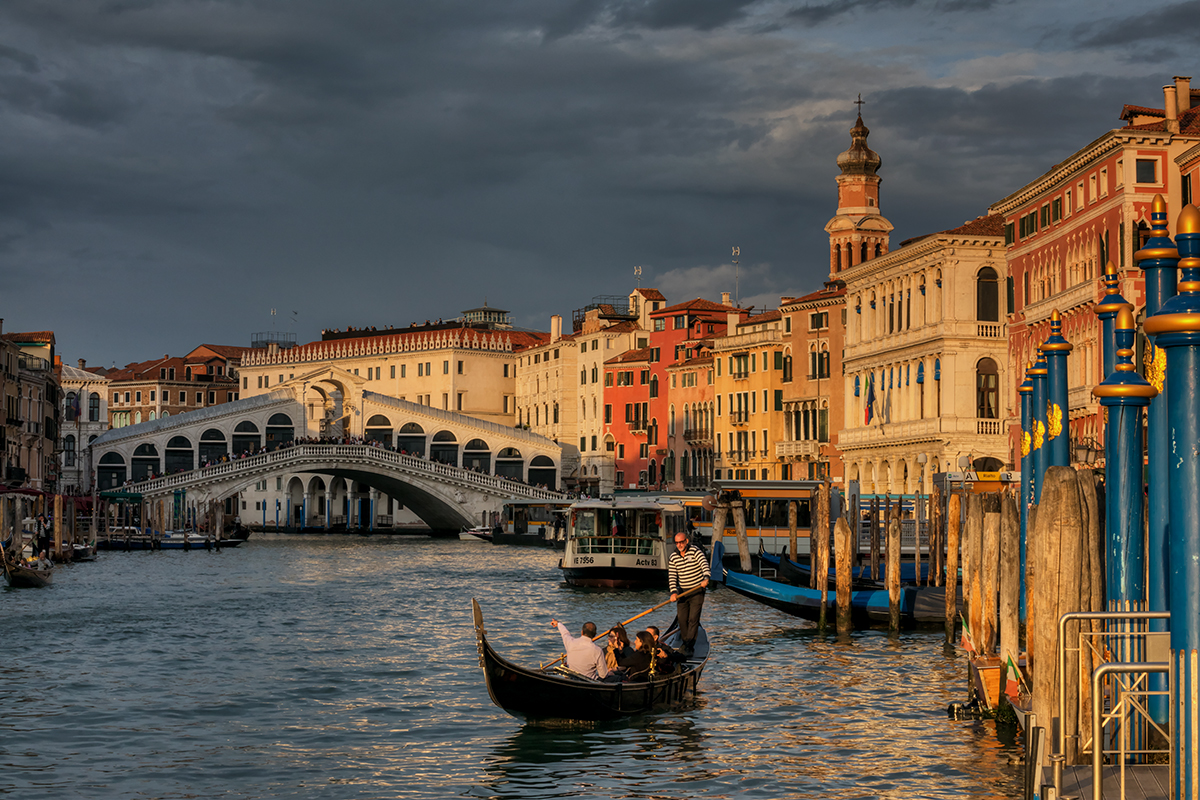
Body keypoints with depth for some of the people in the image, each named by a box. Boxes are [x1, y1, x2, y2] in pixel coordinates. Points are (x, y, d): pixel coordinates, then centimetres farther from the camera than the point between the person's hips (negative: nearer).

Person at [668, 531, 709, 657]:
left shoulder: (695, 551, -9)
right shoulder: (673, 557, 3)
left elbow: (704, 565, -23)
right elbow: (672, 576, -1)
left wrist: (705, 578, -41)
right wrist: (673, 592, -16)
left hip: (697, 591, -4)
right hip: (682, 591, 5)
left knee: (693, 619, -10)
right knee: (682, 619, 5)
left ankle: (689, 647, -12)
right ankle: (686, 643, 22)